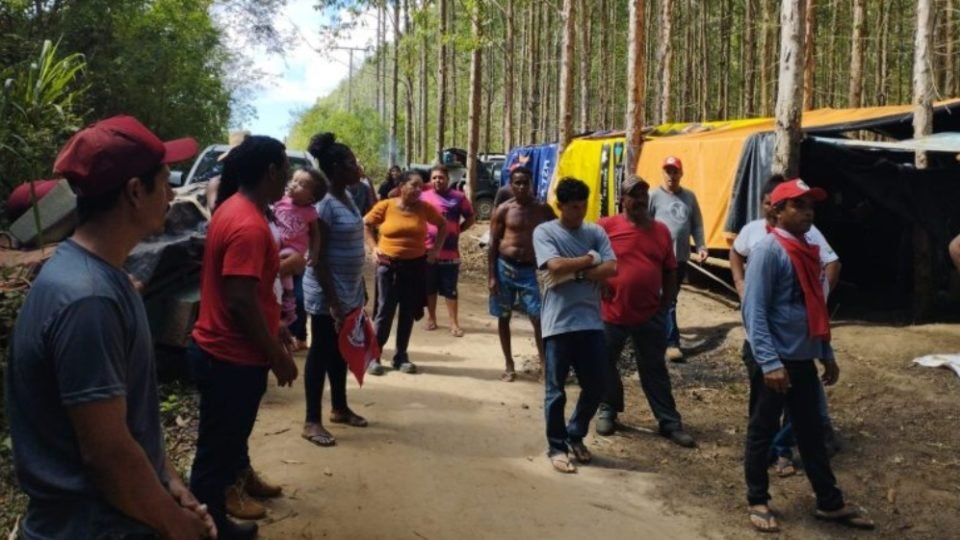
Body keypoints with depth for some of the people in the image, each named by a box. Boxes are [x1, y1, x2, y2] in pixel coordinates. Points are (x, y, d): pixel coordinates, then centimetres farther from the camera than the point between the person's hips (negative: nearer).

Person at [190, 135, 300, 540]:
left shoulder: (234, 208, 8)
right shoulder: (248, 224, -25)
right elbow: (241, 300, -28)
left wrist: (272, 327, 22)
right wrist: (276, 354, -18)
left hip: (223, 348, 10)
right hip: (232, 356, -10)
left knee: (230, 433, 29)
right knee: (216, 450, 6)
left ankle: (241, 478, 49)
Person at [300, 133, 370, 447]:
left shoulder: (348, 197, 8)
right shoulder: (324, 203, -19)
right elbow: (318, 259, -21)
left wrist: (358, 293, 18)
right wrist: (332, 302, -23)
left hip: (349, 289, 9)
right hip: (327, 292, -9)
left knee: (340, 351, 18)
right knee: (321, 352, 1)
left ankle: (339, 409, 32)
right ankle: (312, 421, 11)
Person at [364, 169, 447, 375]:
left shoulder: (425, 208, -2)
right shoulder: (386, 206, -8)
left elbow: (442, 225, 13)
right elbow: (366, 224, 5)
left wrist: (436, 248, 5)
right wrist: (374, 247, -2)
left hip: (415, 265, 3)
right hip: (388, 265, -3)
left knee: (408, 313, 9)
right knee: (384, 311, -1)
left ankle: (401, 356, 20)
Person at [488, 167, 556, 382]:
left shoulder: (542, 209, 1)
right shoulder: (503, 210, -2)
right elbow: (493, 244, -1)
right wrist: (491, 277, -7)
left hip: (529, 269, 0)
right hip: (505, 267, 0)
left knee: (538, 317, -6)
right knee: (504, 317, 7)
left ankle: (544, 361, 8)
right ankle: (509, 365, 20)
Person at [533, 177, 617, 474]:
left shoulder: (596, 232, 8)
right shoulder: (544, 232, -3)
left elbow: (612, 269, -5)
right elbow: (556, 265, -19)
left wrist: (575, 274, -13)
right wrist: (590, 260, -6)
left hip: (591, 322, 4)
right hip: (558, 323, -4)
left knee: (595, 387, 10)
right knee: (556, 390, 4)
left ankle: (576, 436, 33)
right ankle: (557, 447, 20)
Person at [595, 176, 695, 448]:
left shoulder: (661, 230, 4)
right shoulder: (606, 227, -7)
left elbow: (670, 271, 11)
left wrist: (665, 304, 4)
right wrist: (599, 286, -9)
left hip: (650, 315, 2)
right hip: (612, 312, -2)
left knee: (655, 370, 9)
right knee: (606, 364, 12)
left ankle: (669, 422, 15)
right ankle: (607, 410, 31)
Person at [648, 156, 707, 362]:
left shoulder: (689, 196, 11)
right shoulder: (654, 196, -3)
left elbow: (696, 224, 15)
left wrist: (700, 246, 5)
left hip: (681, 256, 5)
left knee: (670, 297, 15)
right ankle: (672, 342, -9)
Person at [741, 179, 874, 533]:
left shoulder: (808, 251, 10)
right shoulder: (768, 250, -14)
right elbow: (754, 311, -20)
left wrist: (827, 353, 18)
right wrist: (769, 362, -25)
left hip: (804, 360, 8)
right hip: (776, 361, -8)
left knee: (812, 433, 17)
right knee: (763, 433, 7)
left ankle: (830, 503, 28)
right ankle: (758, 502, 21)